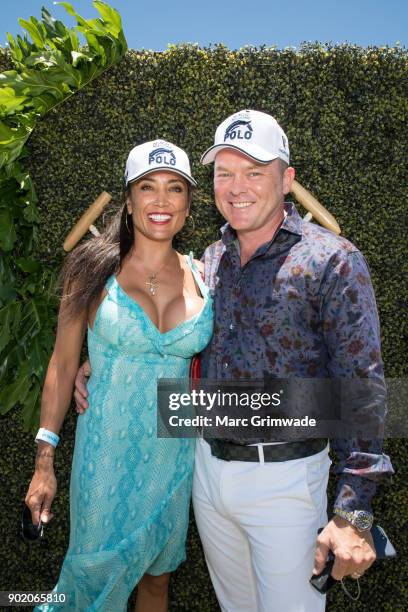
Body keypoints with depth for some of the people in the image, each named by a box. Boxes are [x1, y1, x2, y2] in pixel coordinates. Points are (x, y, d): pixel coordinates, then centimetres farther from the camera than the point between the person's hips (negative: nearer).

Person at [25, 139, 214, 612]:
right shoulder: (95, 270, -9)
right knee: (98, 572, 15)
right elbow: (63, 364, -5)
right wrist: (45, 461, -6)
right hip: (106, 451, -2)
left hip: (173, 453, 3)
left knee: (158, 573, 21)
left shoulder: (203, 276, -2)